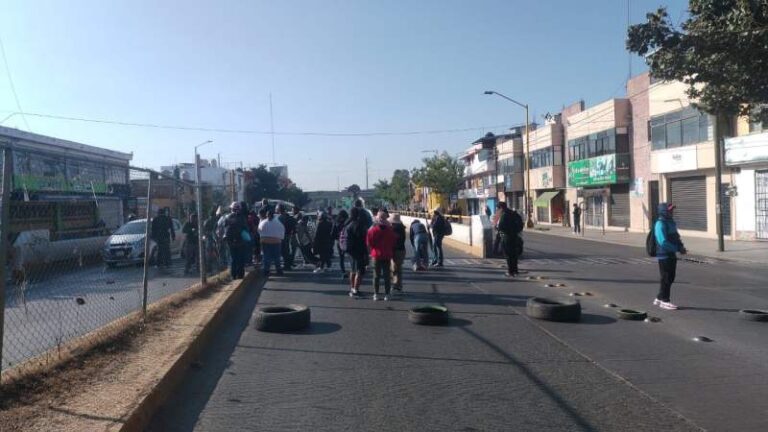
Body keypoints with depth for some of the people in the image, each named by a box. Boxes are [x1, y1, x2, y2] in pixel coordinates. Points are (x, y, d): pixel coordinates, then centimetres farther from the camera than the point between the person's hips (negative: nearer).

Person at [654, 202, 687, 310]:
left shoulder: (671, 223, 12)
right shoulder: (660, 224, -17)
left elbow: (676, 237, 19)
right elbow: (663, 242, -24)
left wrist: (681, 246, 0)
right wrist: (678, 249, -20)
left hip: (672, 255, 9)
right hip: (664, 255, -9)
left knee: (670, 278, 14)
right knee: (666, 279, -1)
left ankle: (659, 298, 25)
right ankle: (664, 301, 10)